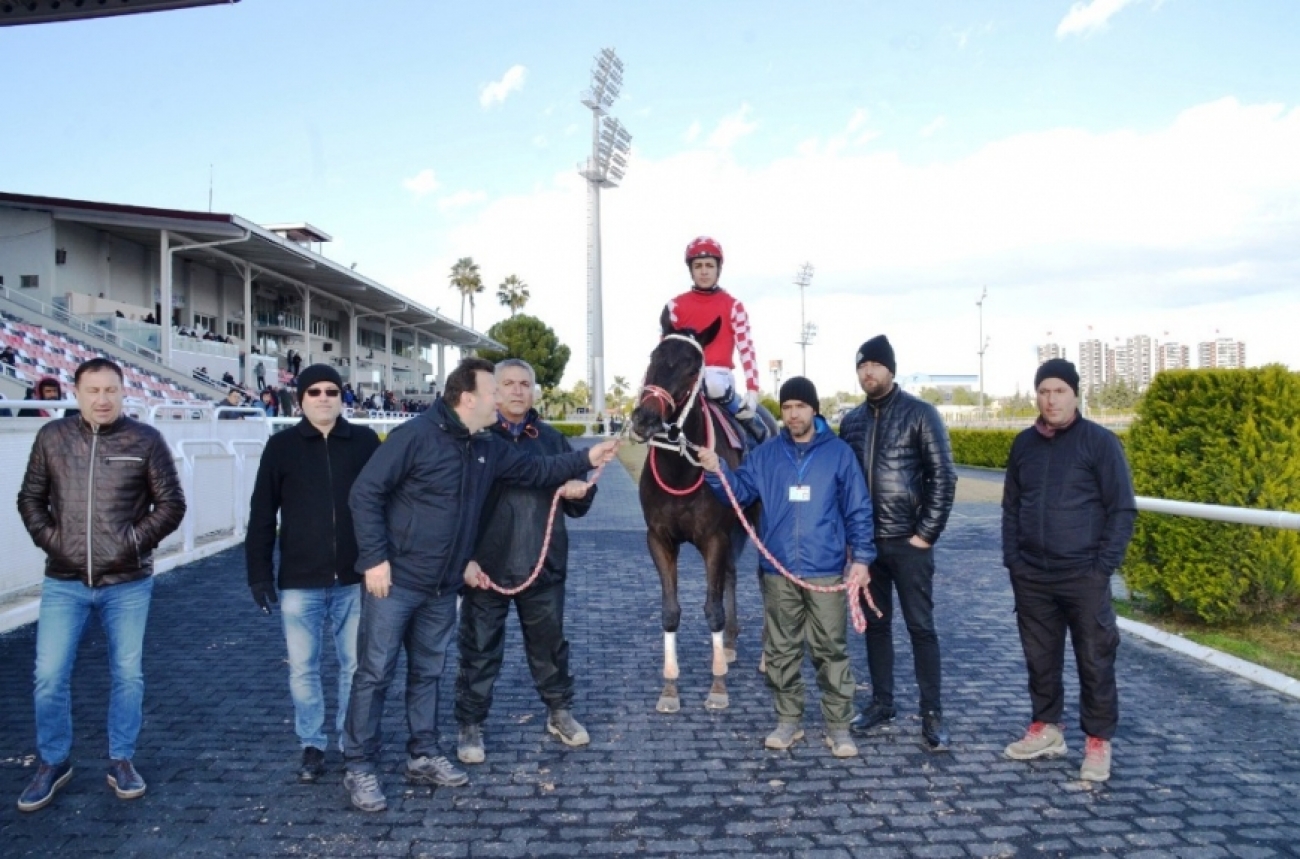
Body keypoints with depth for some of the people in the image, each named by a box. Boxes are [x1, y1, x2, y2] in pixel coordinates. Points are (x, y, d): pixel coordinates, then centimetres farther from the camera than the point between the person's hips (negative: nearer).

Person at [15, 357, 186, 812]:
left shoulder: (145, 440, -4)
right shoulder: (52, 437, 2)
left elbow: (171, 504, 0)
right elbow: (30, 498, 10)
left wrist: (136, 540, -9)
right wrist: (49, 538, -3)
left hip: (127, 583, -1)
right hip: (64, 582, 1)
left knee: (127, 675, 8)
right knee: (50, 676, 3)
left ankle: (121, 760, 24)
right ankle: (53, 762, 24)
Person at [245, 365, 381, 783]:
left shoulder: (365, 441, 1)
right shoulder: (281, 446, 1)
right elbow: (262, 515, 3)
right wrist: (259, 572, -1)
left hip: (354, 578, 0)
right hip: (300, 581, 0)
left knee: (355, 666, 9)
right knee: (303, 669, 8)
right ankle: (312, 746, 23)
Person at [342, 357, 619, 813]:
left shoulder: (487, 449, 7)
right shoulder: (415, 435, -16)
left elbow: (536, 470, 15)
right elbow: (365, 493, -16)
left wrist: (585, 460, 5)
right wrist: (374, 558, -18)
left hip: (443, 586, 7)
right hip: (395, 579, -7)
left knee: (428, 672, 16)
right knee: (375, 673, 1)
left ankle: (423, 756, 29)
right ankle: (359, 767, 13)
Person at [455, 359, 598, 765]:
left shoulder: (552, 438, 8)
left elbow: (577, 502, 15)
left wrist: (580, 491, -9)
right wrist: (465, 558, -12)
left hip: (543, 566, 3)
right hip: (486, 567, -3)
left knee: (550, 643, 17)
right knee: (480, 648, 7)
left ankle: (560, 711, 35)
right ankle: (471, 724, 23)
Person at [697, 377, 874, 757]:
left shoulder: (839, 453, 1)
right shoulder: (765, 455, 7)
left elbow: (858, 511, 1)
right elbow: (740, 491, 2)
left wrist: (861, 558, -5)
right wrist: (716, 471, -17)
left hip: (826, 572, -2)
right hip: (777, 572, 2)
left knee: (832, 650, 3)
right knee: (781, 650, 11)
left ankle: (838, 726, 15)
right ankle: (789, 719, 25)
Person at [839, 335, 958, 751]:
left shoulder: (920, 413, -5)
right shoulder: (852, 420, 9)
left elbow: (944, 476, -9)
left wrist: (927, 533, -12)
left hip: (908, 542, -5)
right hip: (865, 541, 5)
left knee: (921, 627, 1)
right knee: (875, 624, 13)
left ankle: (932, 714, 9)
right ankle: (881, 702, 25)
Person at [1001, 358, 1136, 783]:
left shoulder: (1100, 441, -5)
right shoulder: (1024, 444, 8)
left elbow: (1122, 509, -5)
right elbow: (1011, 506, 13)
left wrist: (1104, 565, -10)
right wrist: (1012, 560, 6)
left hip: (1084, 576, -4)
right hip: (1031, 577, 4)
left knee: (1095, 661, 4)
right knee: (1040, 658, 13)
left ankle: (1098, 743, 17)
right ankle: (1046, 729, 27)